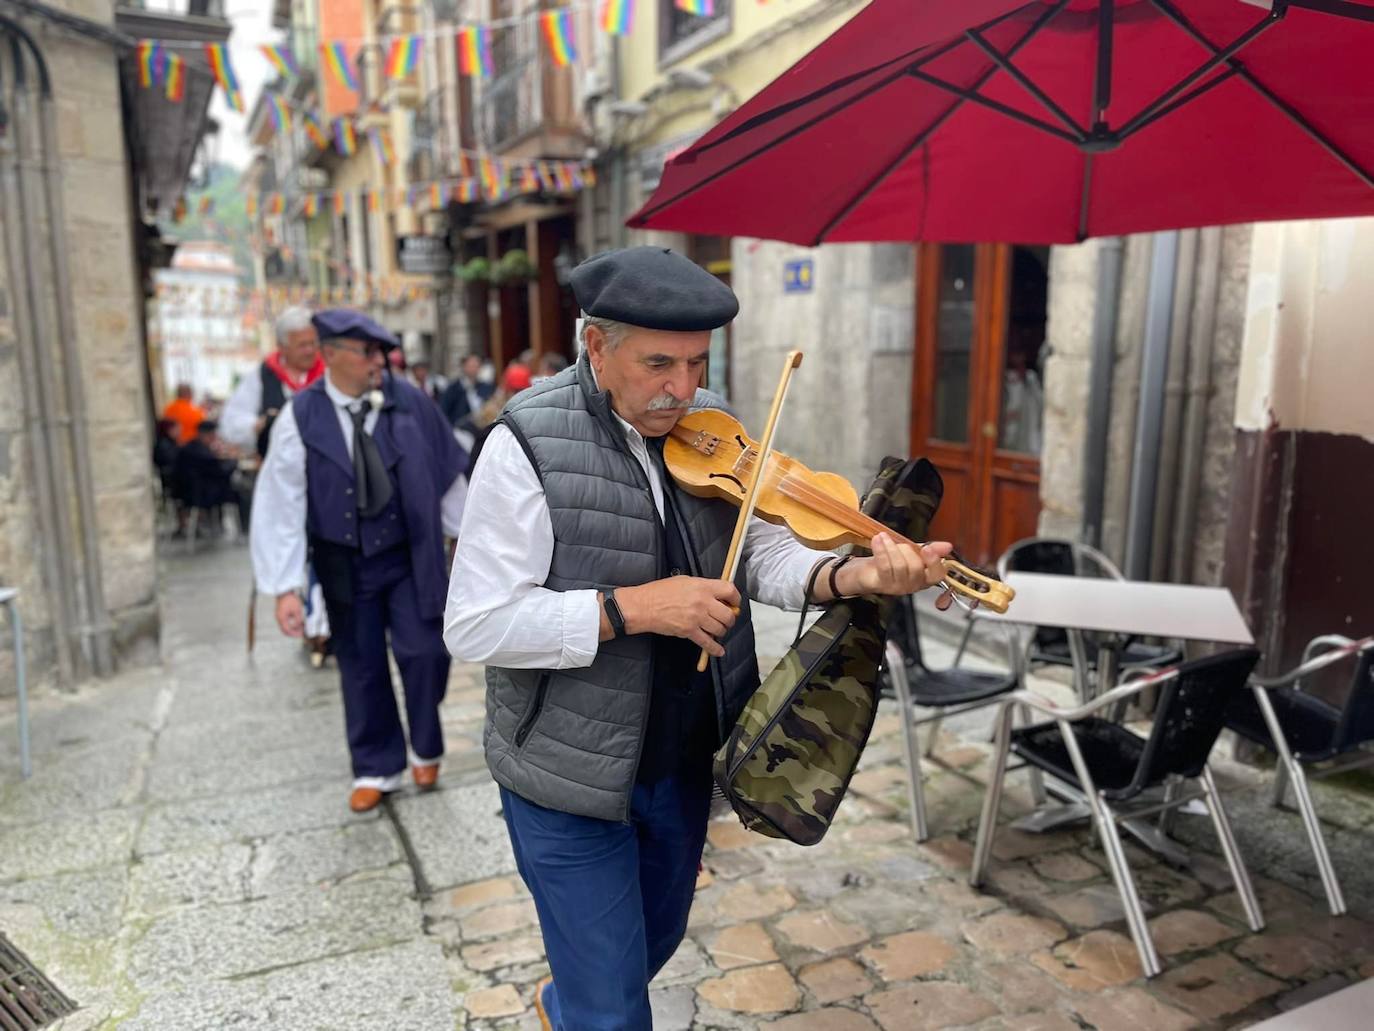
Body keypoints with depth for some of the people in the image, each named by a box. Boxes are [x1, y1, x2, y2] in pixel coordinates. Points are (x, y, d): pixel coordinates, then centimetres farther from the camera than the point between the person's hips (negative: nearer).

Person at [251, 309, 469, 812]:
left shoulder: (409, 401, -8)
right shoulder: (300, 418, -11)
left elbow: (447, 471, 3)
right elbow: (280, 505, -10)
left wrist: (465, 534, 9)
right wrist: (285, 587, -13)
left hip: (411, 557, 0)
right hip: (346, 565, 0)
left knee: (424, 652, -3)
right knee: (361, 668, 10)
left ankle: (425, 749, 26)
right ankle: (376, 769, 30)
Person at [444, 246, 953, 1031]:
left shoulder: (706, 426, -2)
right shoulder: (530, 443, -19)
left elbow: (761, 552, -7)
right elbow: (476, 627, -22)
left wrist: (855, 577, -26)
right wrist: (632, 607, -29)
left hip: (684, 757, 6)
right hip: (570, 773, -6)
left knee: (657, 940, 29)